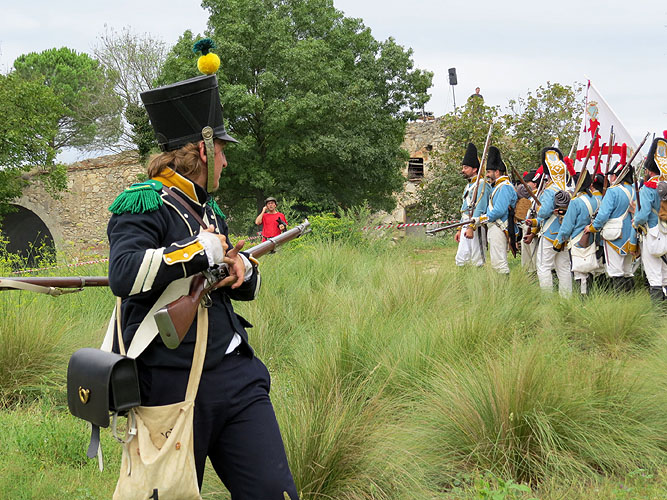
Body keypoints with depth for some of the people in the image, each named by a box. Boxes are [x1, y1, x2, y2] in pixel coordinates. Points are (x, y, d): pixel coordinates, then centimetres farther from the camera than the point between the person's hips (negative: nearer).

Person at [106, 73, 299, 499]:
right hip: (173, 384, -7)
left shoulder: (208, 209, 18)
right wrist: (201, 251, -17)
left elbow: (250, 286, 26)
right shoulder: (144, 204, -8)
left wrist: (242, 268, 2)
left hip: (236, 375, 7)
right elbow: (124, 275, -26)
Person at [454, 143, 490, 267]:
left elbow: (480, 209, -18)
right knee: (460, 260, 6)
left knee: (477, 261, -6)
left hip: (477, 227, -9)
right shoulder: (468, 186, 21)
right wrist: (460, 229, 23)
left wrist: (471, 227, -24)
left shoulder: (482, 184, -9)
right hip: (466, 226, 9)